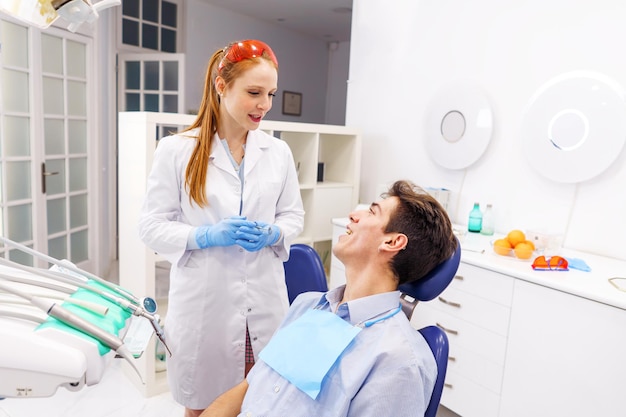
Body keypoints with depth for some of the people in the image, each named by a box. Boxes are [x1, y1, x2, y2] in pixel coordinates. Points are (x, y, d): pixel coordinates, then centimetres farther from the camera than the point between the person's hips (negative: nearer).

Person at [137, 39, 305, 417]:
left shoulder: (278, 151, 1)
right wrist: (207, 236, -20)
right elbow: (153, 226, -4)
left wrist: (272, 234, -12)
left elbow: (294, 215, 9)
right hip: (204, 301, -2)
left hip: (264, 300, 3)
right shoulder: (176, 150, -7)